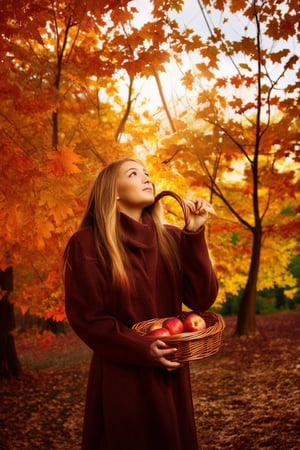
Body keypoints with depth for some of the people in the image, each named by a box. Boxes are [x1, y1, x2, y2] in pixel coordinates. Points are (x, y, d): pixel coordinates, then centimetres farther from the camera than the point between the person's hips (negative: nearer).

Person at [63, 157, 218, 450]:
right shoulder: (87, 244, -10)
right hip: (121, 378, -4)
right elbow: (86, 317, -10)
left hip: (170, 375, 5)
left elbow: (202, 299, -6)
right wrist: (143, 350, -19)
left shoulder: (171, 239, 2)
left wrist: (194, 233, -13)